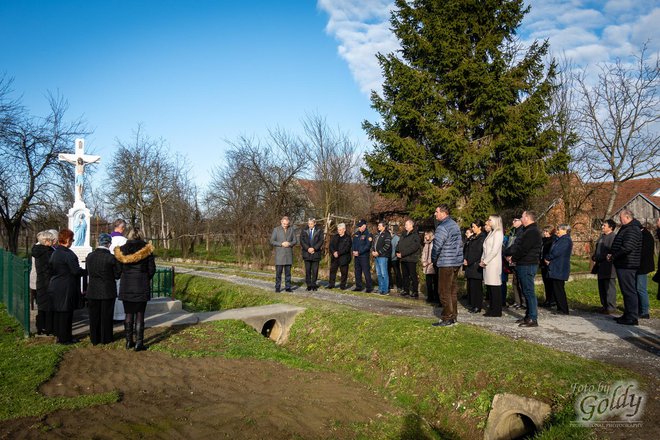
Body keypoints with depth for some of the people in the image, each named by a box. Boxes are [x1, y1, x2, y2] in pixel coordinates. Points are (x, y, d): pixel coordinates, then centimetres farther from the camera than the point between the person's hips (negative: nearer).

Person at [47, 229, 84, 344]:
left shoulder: (54, 253, 8)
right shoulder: (68, 254, -19)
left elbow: (50, 269, 16)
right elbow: (76, 271, -20)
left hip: (55, 286, 9)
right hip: (66, 289, -9)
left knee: (57, 312, 16)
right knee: (66, 313, 0)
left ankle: (59, 335, 26)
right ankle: (65, 338, 7)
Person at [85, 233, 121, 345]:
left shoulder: (90, 256, -4)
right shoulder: (111, 258, -17)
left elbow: (87, 272, 6)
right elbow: (117, 275, -10)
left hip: (93, 291, 3)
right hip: (107, 291, -3)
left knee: (94, 316, 14)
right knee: (106, 316, 8)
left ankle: (94, 339, 22)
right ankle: (105, 339, 16)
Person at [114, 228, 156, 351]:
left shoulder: (122, 250, 1)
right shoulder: (147, 249, -5)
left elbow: (118, 269, 3)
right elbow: (152, 269, -3)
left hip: (126, 286, 2)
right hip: (142, 286, -2)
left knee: (129, 314, 12)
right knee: (139, 315, 2)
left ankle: (129, 341, 16)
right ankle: (139, 343, 1)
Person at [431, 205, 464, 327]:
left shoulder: (442, 228, -18)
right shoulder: (455, 224, 12)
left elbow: (437, 246, -20)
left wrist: (433, 258, -3)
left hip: (446, 263, -9)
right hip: (457, 262, 9)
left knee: (444, 291, -2)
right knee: (453, 290, 14)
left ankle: (447, 318, 1)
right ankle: (453, 316, 20)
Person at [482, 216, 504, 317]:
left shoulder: (498, 233, -7)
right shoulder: (491, 233, 19)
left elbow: (494, 250, -14)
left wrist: (485, 261, -12)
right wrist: (482, 260, 6)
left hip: (493, 263, -8)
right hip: (487, 263, 8)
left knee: (494, 287, -5)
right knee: (489, 286, 9)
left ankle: (497, 311, -1)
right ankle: (492, 308, 15)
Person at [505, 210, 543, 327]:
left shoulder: (532, 232, -16)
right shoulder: (528, 231, 19)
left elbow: (523, 249, -20)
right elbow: (517, 246, 19)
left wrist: (513, 258, -6)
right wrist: (510, 254, 3)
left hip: (527, 266, -11)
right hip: (523, 265, 11)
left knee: (529, 292, -9)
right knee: (526, 292, 14)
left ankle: (533, 319, -7)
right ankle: (529, 316, 22)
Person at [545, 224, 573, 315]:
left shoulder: (566, 240, -13)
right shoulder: (559, 240, 19)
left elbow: (556, 252, -20)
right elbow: (553, 251, 17)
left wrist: (547, 258, -5)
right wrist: (548, 259, -2)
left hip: (560, 269, -10)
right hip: (555, 269, 10)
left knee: (559, 289, -6)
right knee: (556, 289, 11)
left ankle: (564, 310, -1)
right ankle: (560, 308, 17)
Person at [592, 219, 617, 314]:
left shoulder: (613, 237, -12)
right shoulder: (602, 236, 17)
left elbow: (611, 252, -18)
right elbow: (597, 249, 24)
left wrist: (597, 259, -15)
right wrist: (594, 258, 6)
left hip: (608, 268, -9)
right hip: (601, 267, 9)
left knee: (609, 288, -4)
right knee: (602, 288, 14)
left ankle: (611, 308, 1)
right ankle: (605, 306, 23)